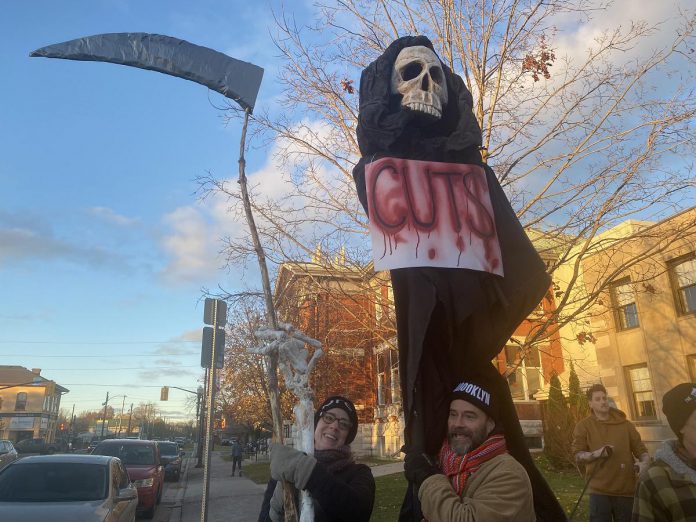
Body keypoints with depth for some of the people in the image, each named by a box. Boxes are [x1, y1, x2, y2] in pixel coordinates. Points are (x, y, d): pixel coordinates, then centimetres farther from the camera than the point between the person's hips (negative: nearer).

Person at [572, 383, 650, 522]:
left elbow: (640, 449, 7)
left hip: (626, 488, 3)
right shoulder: (583, 426, 0)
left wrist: (644, 463, -16)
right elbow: (577, 455, -3)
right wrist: (598, 453, -20)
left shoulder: (624, 424, 8)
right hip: (599, 489, -3)